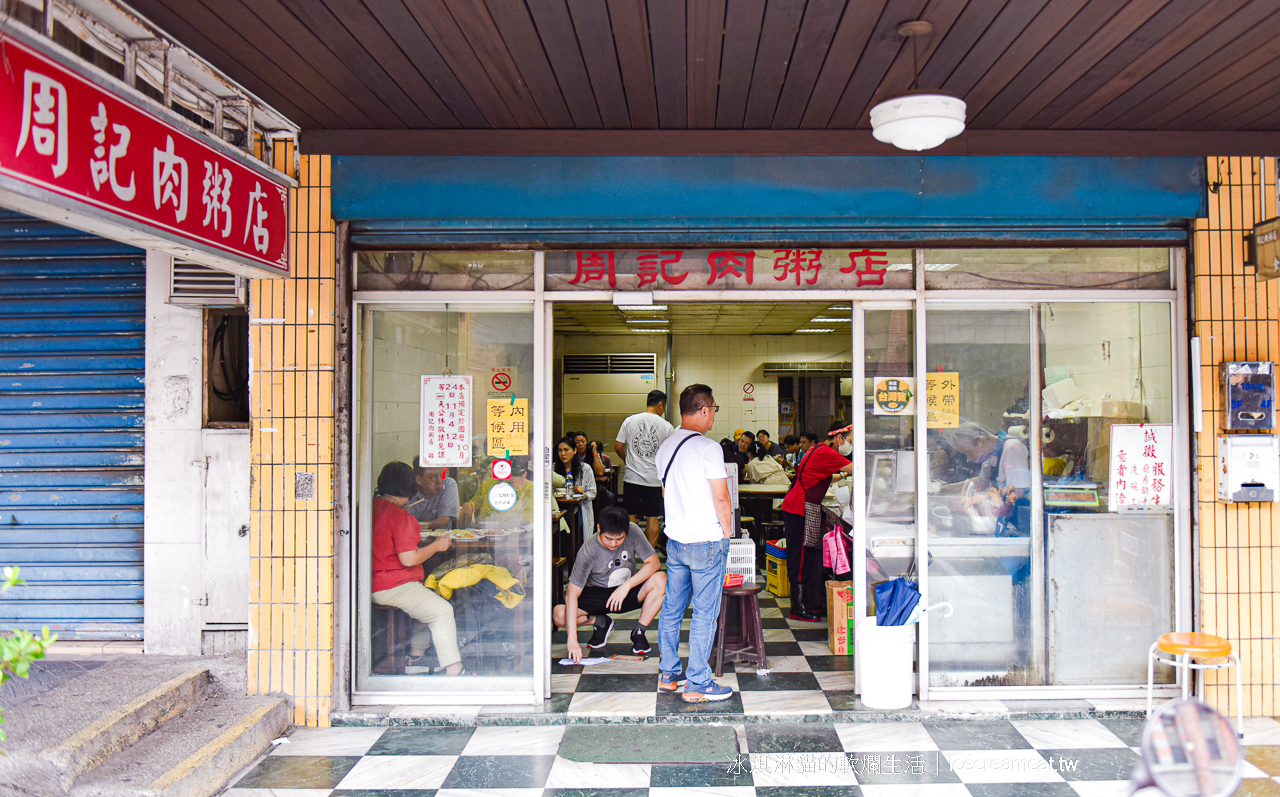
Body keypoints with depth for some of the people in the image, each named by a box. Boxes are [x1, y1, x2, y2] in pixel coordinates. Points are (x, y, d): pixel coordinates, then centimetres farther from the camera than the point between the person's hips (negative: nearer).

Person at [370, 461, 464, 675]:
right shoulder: (400, 517, -19)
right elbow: (409, 559, -22)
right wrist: (436, 546, -8)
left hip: (371, 585, 10)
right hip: (392, 587, -10)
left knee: (427, 603, 26)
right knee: (442, 611, -4)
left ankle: (416, 657, 27)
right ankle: (453, 670, -7)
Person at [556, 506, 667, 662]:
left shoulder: (633, 531, -21)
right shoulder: (588, 552, -27)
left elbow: (654, 563, -16)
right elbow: (572, 594, -28)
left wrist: (626, 586, -29)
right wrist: (572, 639, -37)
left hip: (628, 590, 1)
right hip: (597, 594, -1)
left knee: (660, 580, -29)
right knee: (559, 615, -26)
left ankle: (639, 633, -9)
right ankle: (601, 622, 5)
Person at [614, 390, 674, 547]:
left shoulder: (630, 421, -1)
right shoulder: (666, 426, -4)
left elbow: (618, 447, 1)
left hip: (632, 477, 1)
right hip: (654, 479, -1)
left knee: (630, 516, 11)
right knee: (652, 518, 8)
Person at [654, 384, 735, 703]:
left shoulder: (665, 447, 8)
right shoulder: (708, 448, -16)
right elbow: (721, 498, -14)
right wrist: (727, 533, -1)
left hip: (675, 541, 8)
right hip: (706, 543, -7)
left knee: (672, 608, 14)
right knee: (704, 614, 0)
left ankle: (668, 675, 24)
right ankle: (697, 685, 6)